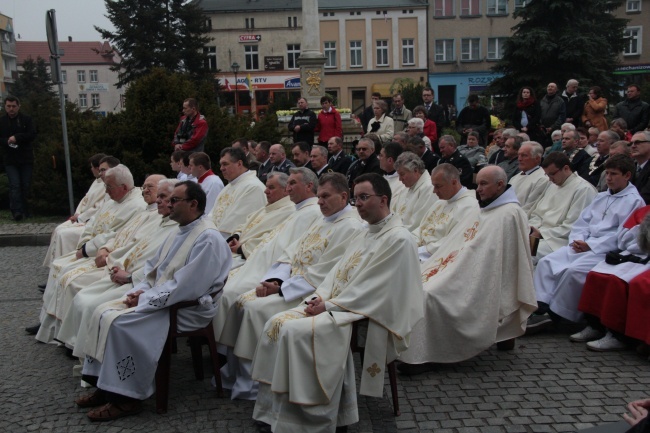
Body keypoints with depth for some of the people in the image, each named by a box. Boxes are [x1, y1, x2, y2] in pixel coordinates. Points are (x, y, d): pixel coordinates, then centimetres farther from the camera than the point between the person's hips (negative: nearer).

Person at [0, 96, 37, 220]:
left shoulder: (27, 120, 4)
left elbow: (32, 135, -7)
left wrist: (17, 137, -18)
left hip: (26, 158, 0)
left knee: (26, 185, 5)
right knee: (15, 185, -11)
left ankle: (25, 210, 16)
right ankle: (17, 211, -15)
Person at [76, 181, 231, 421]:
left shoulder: (207, 239, -18)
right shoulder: (180, 233, 13)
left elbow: (185, 288, -24)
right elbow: (154, 270, 20)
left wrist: (144, 299, -17)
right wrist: (140, 291, 0)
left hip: (187, 309, -10)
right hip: (159, 299, 10)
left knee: (120, 323, -23)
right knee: (103, 313, -2)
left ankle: (125, 398, -9)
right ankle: (105, 386, 6)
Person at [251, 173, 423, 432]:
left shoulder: (398, 239, -11)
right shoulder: (362, 236, 19)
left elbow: (371, 289, -18)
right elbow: (337, 273, 16)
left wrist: (329, 305, -17)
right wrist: (320, 297, -3)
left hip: (363, 314, -9)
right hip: (336, 305, 9)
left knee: (297, 331, -27)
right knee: (277, 323, -8)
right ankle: (274, 409, -5)